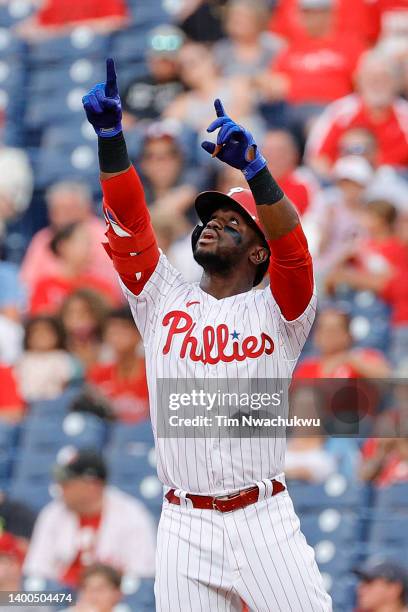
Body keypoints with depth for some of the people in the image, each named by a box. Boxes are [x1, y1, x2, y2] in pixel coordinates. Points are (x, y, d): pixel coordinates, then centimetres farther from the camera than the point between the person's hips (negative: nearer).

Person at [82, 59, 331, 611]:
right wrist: (109, 134, -7)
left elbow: (293, 246, -14)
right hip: (183, 529, 3)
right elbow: (129, 222, 3)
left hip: (263, 522, -2)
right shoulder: (163, 301, 12)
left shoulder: (278, 310, 4)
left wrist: (253, 167, -27)